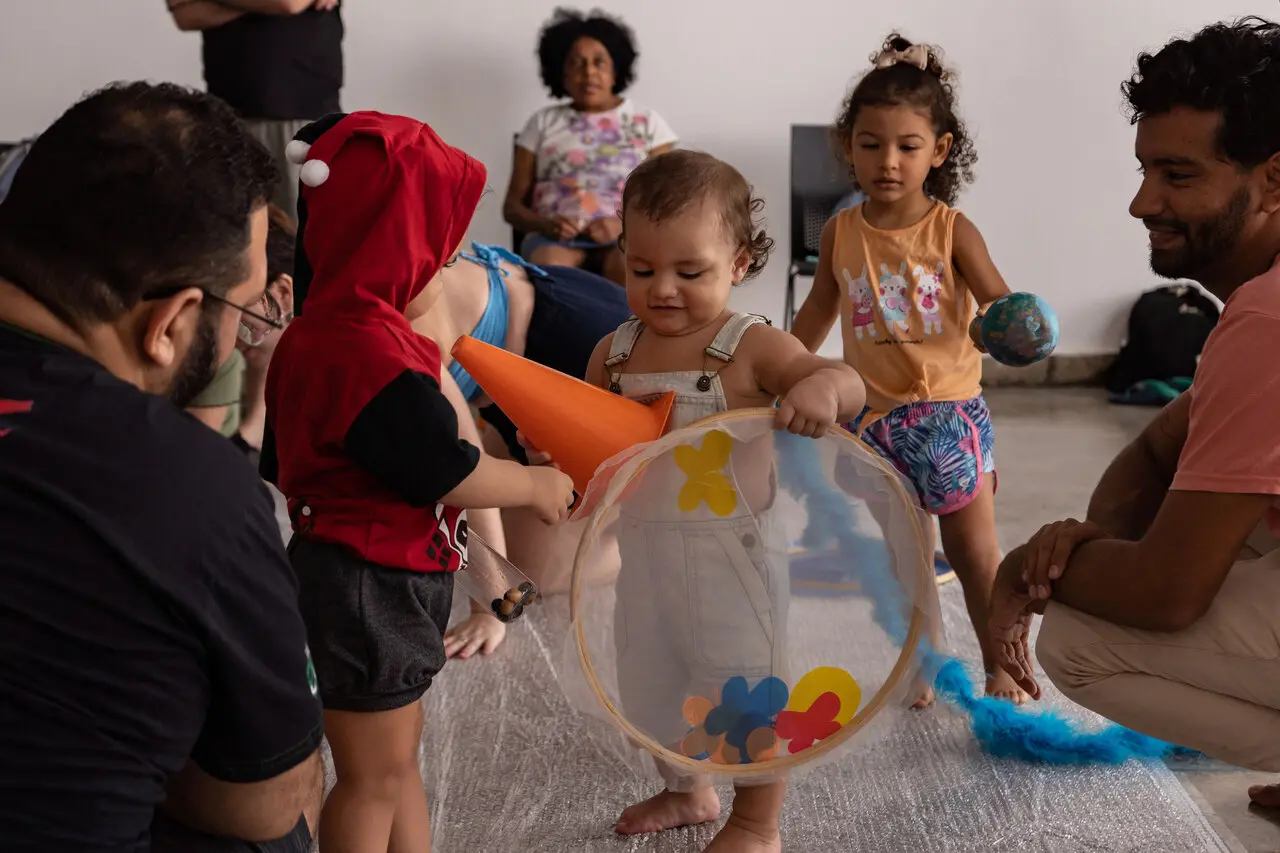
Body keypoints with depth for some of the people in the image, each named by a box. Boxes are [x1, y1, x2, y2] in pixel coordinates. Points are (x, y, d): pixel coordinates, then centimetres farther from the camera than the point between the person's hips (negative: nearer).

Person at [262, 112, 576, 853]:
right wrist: (538, 486, -7)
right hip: (372, 589, -10)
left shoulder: (318, 329, 4)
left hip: (354, 571, 10)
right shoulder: (377, 357, -28)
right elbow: (448, 473, -23)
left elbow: (277, 460, 15)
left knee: (400, 752, 22)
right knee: (374, 775, 6)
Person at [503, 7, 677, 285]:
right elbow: (512, 205, 16)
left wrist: (625, 224, -11)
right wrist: (544, 224, -8)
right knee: (550, 267, -37)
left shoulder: (647, 122, 17)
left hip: (627, 236, 0)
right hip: (557, 236, 1)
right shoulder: (543, 123, 19)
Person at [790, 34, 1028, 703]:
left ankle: (1002, 667, 20)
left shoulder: (951, 230, -9)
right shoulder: (841, 233, 0)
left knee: (975, 553, 4)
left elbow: (1000, 304, -14)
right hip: (875, 416, 3)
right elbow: (819, 310, 15)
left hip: (950, 413, -3)